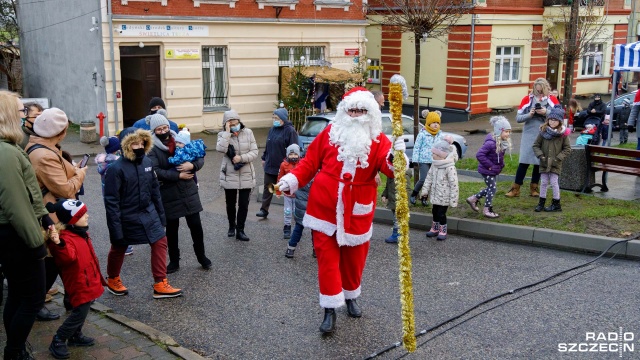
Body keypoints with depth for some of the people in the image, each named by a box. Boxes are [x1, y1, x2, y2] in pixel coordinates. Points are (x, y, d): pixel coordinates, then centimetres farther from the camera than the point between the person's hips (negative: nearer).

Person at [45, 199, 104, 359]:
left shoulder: (81, 232, 7)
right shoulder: (65, 238, -24)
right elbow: (68, 257, -41)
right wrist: (59, 244, -55)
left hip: (88, 281, 10)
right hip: (79, 284, -10)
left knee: (82, 311, 20)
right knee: (79, 313, -6)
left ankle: (75, 336, 35)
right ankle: (58, 342, 6)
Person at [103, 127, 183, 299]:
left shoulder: (147, 162, -4)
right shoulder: (116, 168, -21)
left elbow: (155, 189, 7)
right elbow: (111, 201, -18)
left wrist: (161, 214, 10)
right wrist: (115, 228, -18)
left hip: (148, 213, 5)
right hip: (126, 217, -5)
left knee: (160, 242, 0)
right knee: (118, 248, 15)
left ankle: (160, 285, 8)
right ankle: (113, 280, 40)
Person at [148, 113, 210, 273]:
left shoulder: (181, 141, 5)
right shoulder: (153, 149, -7)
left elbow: (200, 158, 5)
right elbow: (156, 171, -19)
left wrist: (192, 165, -16)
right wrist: (178, 176, -19)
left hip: (189, 192, 2)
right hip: (169, 195, -2)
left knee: (196, 225, 7)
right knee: (172, 229, 12)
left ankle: (201, 256, 27)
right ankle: (174, 261, 27)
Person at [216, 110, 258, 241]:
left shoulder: (248, 133, -3)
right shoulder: (223, 135, -5)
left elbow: (254, 152, -5)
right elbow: (220, 149, -25)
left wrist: (241, 158, -20)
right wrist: (228, 132, -23)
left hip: (246, 176, 0)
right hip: (229, 176, 0)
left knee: (244, 205, 3)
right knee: (230, 204, 13)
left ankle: (240, 230, 16)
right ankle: (232, 226, 35)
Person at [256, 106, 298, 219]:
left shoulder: (290, 131, -12)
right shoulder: (272, 130, 10)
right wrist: (264, 158, 20)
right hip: (270, 166, 7)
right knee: (267, 188, 9)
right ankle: (264, 210, 16)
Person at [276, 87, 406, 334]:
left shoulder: (378, 140, -4)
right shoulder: (330, 133, 0)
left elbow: (388, 167, -20)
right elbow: (310, 161, 4)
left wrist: (395, 158, -42)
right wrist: (293, 179, -8)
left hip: (357, 211, 0)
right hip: (324, 207, 0)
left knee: (354, 258, 14)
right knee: (327, 258, 0)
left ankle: (351, 298, 38)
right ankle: (330, 310, 7)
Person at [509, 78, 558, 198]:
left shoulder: (552, 100, 1)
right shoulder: (527, 99, -1)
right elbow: (518, 118, -1)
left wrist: (546, 113, -16)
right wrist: (529, 115, -18)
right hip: (529, 136, -1)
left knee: (540, 162, 10)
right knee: (524, 162, -3)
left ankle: (534, 188, 22)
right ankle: (515, 189, 4)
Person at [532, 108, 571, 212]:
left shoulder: (563, 133, -6)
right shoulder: (543, 132, -2)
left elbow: (567, 148, 0)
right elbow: (536, 145, 5)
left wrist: (558, 158, -8)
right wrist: (540, 156, -7)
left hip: (555, 164, -2)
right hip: (544, 163, 2)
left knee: (554, 182, -1)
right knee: (543, 182, 8)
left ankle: (556, 204, 13)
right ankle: (541, 203, 18)